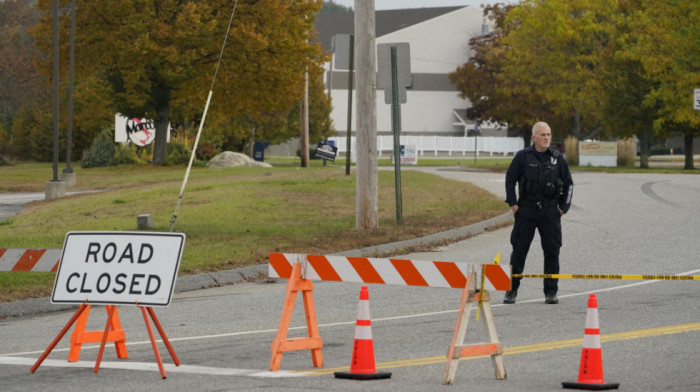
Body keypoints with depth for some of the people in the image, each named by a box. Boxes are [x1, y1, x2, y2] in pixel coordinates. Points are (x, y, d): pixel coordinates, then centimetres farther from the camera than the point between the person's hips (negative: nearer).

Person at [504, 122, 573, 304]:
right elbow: (510, 179, 6)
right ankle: (512, 290, 9)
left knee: (552, 251, 0)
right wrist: (513, 204, -1)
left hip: (550, 212, 2)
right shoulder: (523, 157, 1)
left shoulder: (558, 158, 6)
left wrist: (563, 207, 6)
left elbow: (568, 184, 13)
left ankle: (551, 292, 7)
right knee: (519, 250, 0)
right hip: (526, 211, -2)